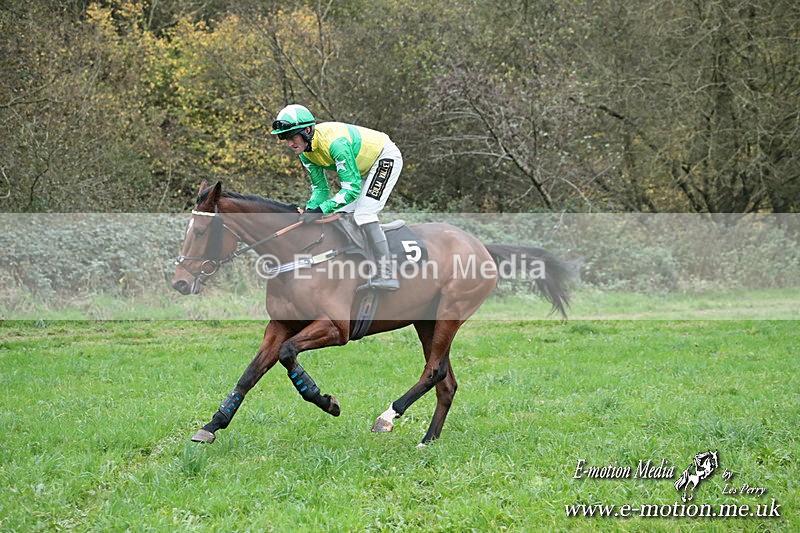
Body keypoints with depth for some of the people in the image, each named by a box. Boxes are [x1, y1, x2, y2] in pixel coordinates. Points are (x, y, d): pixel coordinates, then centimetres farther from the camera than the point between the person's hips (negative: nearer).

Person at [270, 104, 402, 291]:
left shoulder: (334, 142, -36)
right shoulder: (305, 152, -9)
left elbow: (352, 188, -37)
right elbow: (320, 188, -4)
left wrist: (321, 210, -41)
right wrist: (308, 211, -22)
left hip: (386, 157, -9)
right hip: (363, 168, 9)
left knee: (363, 214, -22)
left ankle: (386, 275, -27)